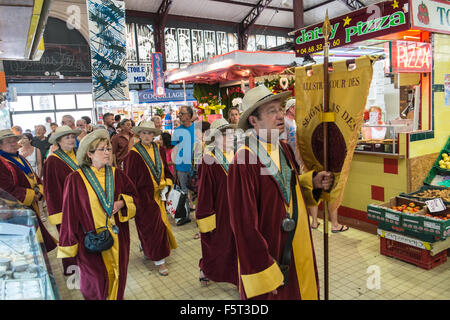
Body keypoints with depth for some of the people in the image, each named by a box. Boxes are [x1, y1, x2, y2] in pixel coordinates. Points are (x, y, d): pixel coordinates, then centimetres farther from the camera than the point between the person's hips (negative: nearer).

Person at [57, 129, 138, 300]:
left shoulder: (117, 174, 0)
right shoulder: (75, 179, -10)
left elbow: (133, 195, 10)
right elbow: (70, 214, -6)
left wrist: (122, 203, -11)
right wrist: (68, 246, -4)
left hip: (117, 238, 3)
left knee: (117, 276, 14)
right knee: (96, 283, 5)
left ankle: (116, 297, 40)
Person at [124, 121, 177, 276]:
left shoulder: (158, 150, 4)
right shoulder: (134, 154, -12)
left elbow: (165, 169, 13)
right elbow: (130, 179, -10)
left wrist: (167, 184, -1)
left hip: (159, 195, 6)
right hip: (144, 196, -6)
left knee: (160, 222, 16)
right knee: (152, 226, -1)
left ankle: (145, 247, 42)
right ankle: (159, 260, 11)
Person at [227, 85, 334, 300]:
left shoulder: (284, 149, 2)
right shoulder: (243, 161, -22)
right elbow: (244, 224, -22)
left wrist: (313, 182, -2)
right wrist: (264, 274, -18)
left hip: (298, 248, 8)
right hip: (268, 254, -7)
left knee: (303, 292, 22)